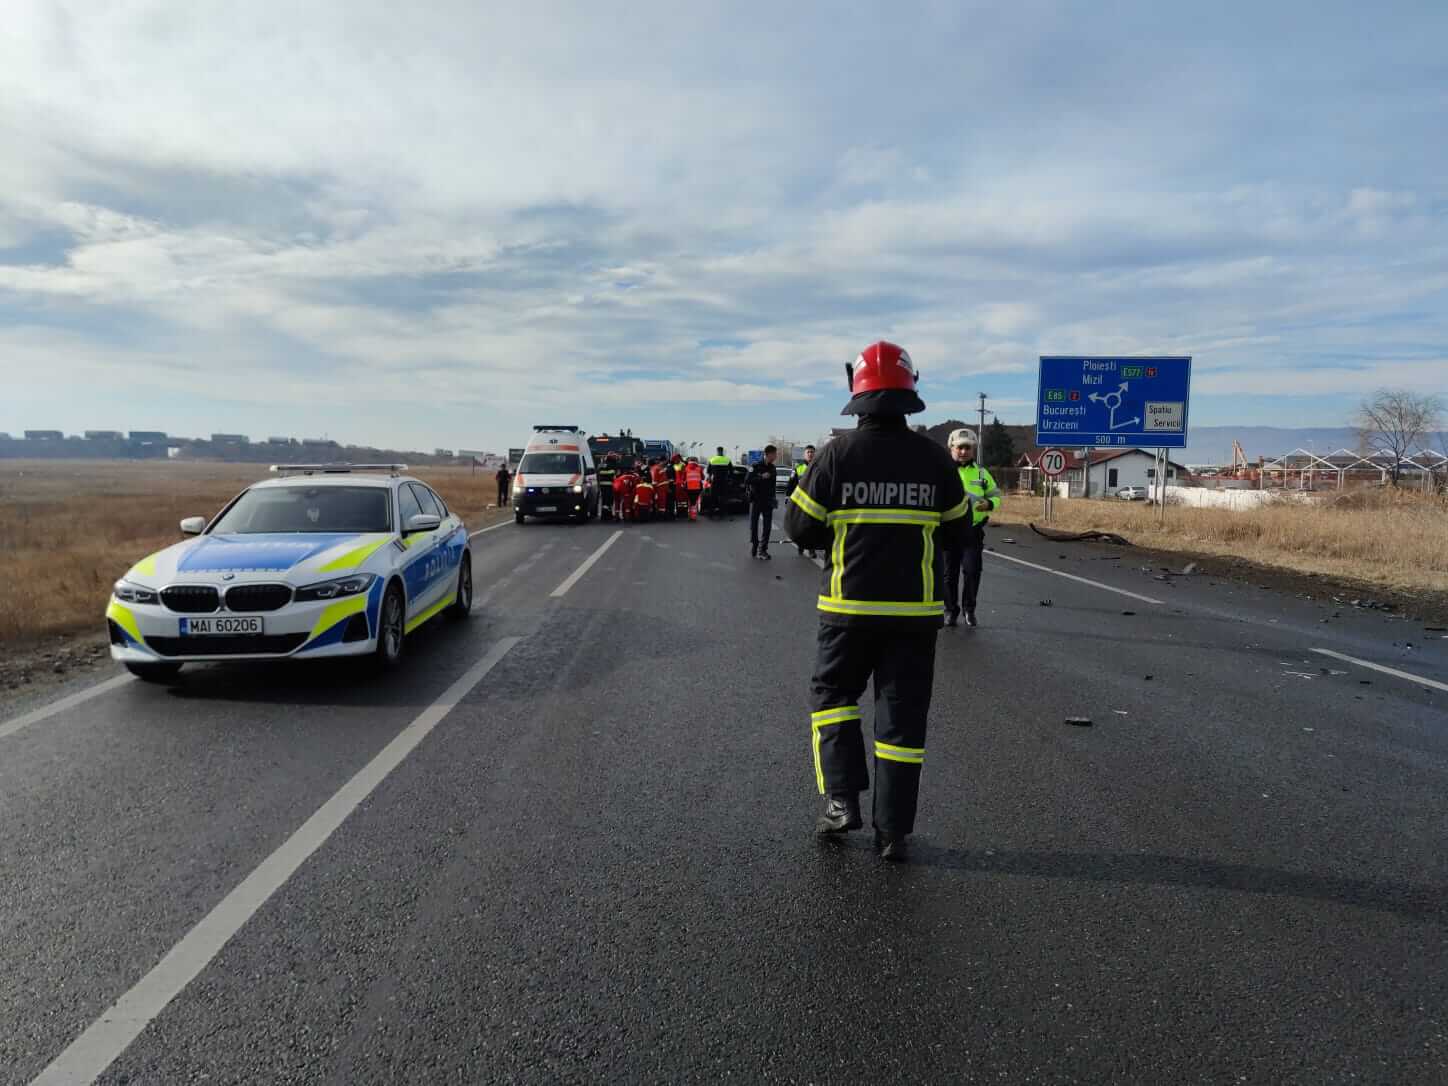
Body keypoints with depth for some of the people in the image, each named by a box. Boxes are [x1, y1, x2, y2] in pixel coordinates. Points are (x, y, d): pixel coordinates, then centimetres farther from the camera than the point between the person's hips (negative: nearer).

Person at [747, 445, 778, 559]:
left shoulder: (772, 468, 9)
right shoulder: (756, 465, -7)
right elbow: (749, 480, -15)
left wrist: (773, 498, 15)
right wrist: (761, 477, -21)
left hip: (768, 501, 4)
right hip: (756, 500, -4)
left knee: (767, 526, -2)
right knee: (754, 524, 4)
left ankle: (762, 550, 2)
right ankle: (753, 545, 21)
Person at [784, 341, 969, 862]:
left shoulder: (838, 453, -8)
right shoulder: (933, 457, -2)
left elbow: (799, 526, -4)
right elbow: (957, 529, 8)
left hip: (849, 606, -1)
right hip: (915, 609, 1)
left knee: (832, 694, 18)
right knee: (903, 714, 8)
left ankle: (842, 799, 7)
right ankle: (893, 831, 13)